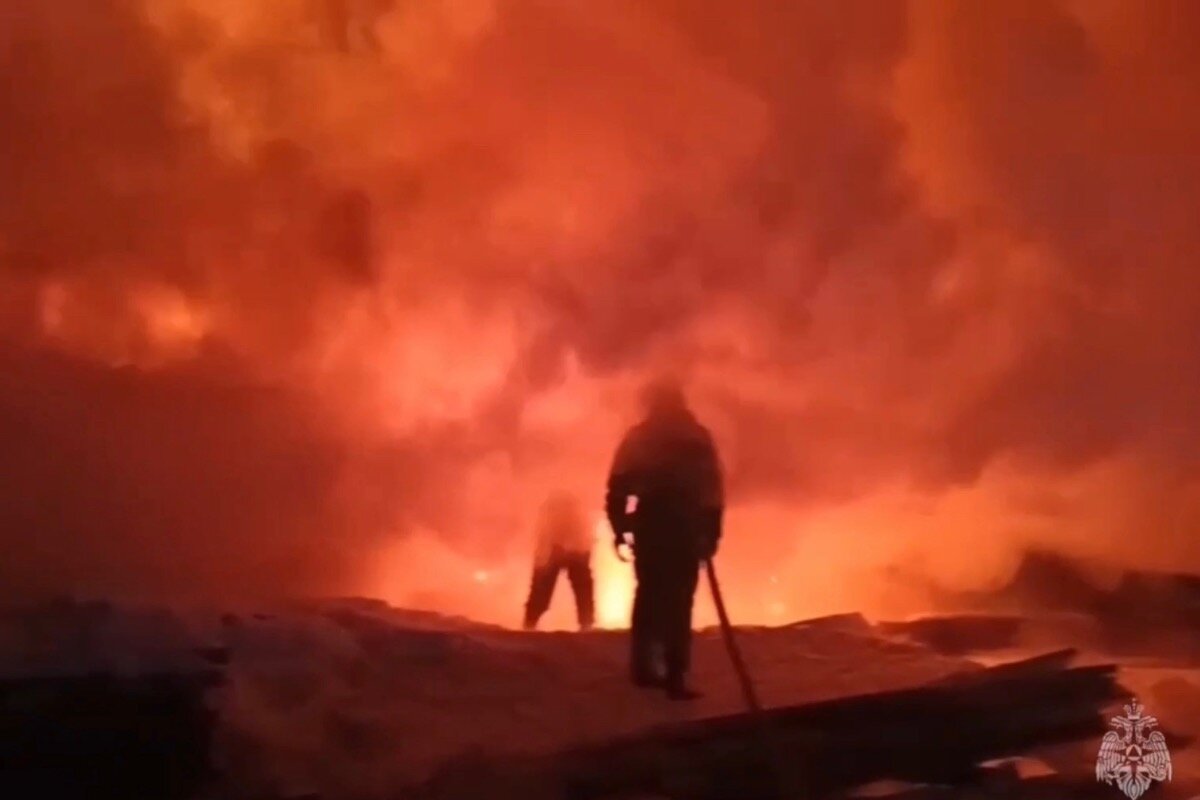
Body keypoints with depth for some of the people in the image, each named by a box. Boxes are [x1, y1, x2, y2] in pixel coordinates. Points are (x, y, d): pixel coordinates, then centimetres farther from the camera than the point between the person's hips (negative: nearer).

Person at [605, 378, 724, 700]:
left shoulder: (637, 437, 8)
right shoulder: (697, 437, 3)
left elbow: (618, 487, 2)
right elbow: (712, 489, -4)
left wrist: (620, 528, 8)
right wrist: (711, 532, 0)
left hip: (649, 528, 3)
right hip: (685, 531, -3)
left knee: (649, 595, 16)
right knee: (678, 601, -5)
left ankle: (644, 667, 20)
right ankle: (675, 677, -11)